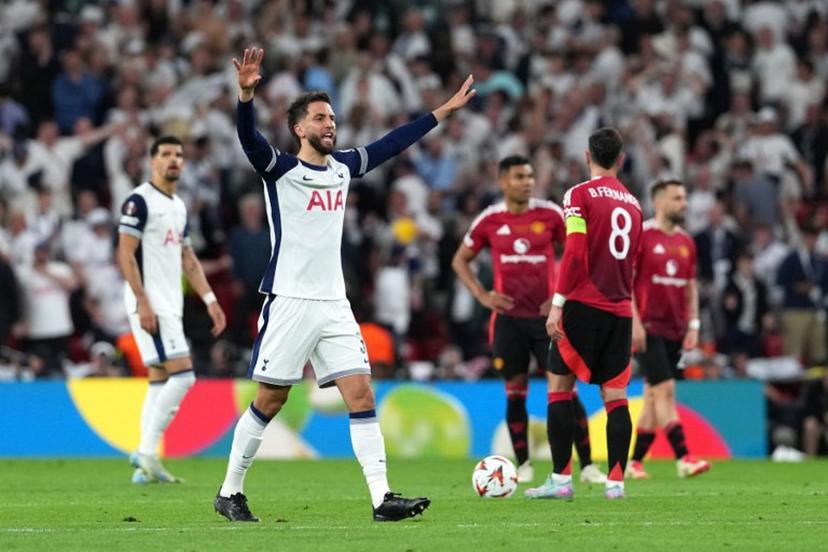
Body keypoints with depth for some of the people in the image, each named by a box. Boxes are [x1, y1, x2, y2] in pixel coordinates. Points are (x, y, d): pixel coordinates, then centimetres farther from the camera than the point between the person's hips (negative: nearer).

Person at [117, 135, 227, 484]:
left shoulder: (178, 206, 17)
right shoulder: (139, 201, -9)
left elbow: (188, 259, 23)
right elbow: (125, 254, -15)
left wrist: (210, 300, 15)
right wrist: (143, 301, -22)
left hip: (170, 306, 9)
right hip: (149, 304, -9)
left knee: (160, 381, 7)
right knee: (182, 375, -16)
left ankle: (146, 465, 8)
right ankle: (147, 451, -12)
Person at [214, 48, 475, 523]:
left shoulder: (344, 166, 12)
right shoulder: (280, 169, -5)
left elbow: (393, 143, 23)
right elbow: (249, 137, -24)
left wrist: (445, 110, 26)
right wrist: (246, 94, -42)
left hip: (334, 305, 5)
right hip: (289, 302, -5)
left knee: (362, 396, -4)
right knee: (269, 402, 0)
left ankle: (382, 498, -8)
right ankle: (230, 493, 14)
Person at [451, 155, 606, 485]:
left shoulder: (549, 214, -1)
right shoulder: (490, 221, 1)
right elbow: (460, 261, 13)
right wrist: (483, 296, 1)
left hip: (546, 315, -1)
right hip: (509, 318, 1)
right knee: (515, 393, 4)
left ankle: (587, 465, -2)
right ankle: (523, 465, 14)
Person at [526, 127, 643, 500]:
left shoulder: (580, 195, -4)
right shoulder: (633, 204, 14)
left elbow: (575, 253, -14)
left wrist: (557, 305, -14)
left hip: (584, 305, -5)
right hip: (621, 310, 5)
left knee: (559, 385, 2)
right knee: (616, 395, 5)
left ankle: (561, 479, -4)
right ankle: (616, 481, 0)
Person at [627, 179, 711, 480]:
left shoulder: (686, 241, 12)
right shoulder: (641, 236, -6)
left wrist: (693, 324, 9)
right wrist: (634, 321, -14)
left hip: (675, 329, 7)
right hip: (649, 328, -7)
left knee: (654, 395, 9)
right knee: (665, 390, -13)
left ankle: (635, 461, 15)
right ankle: (683, 458, -18)